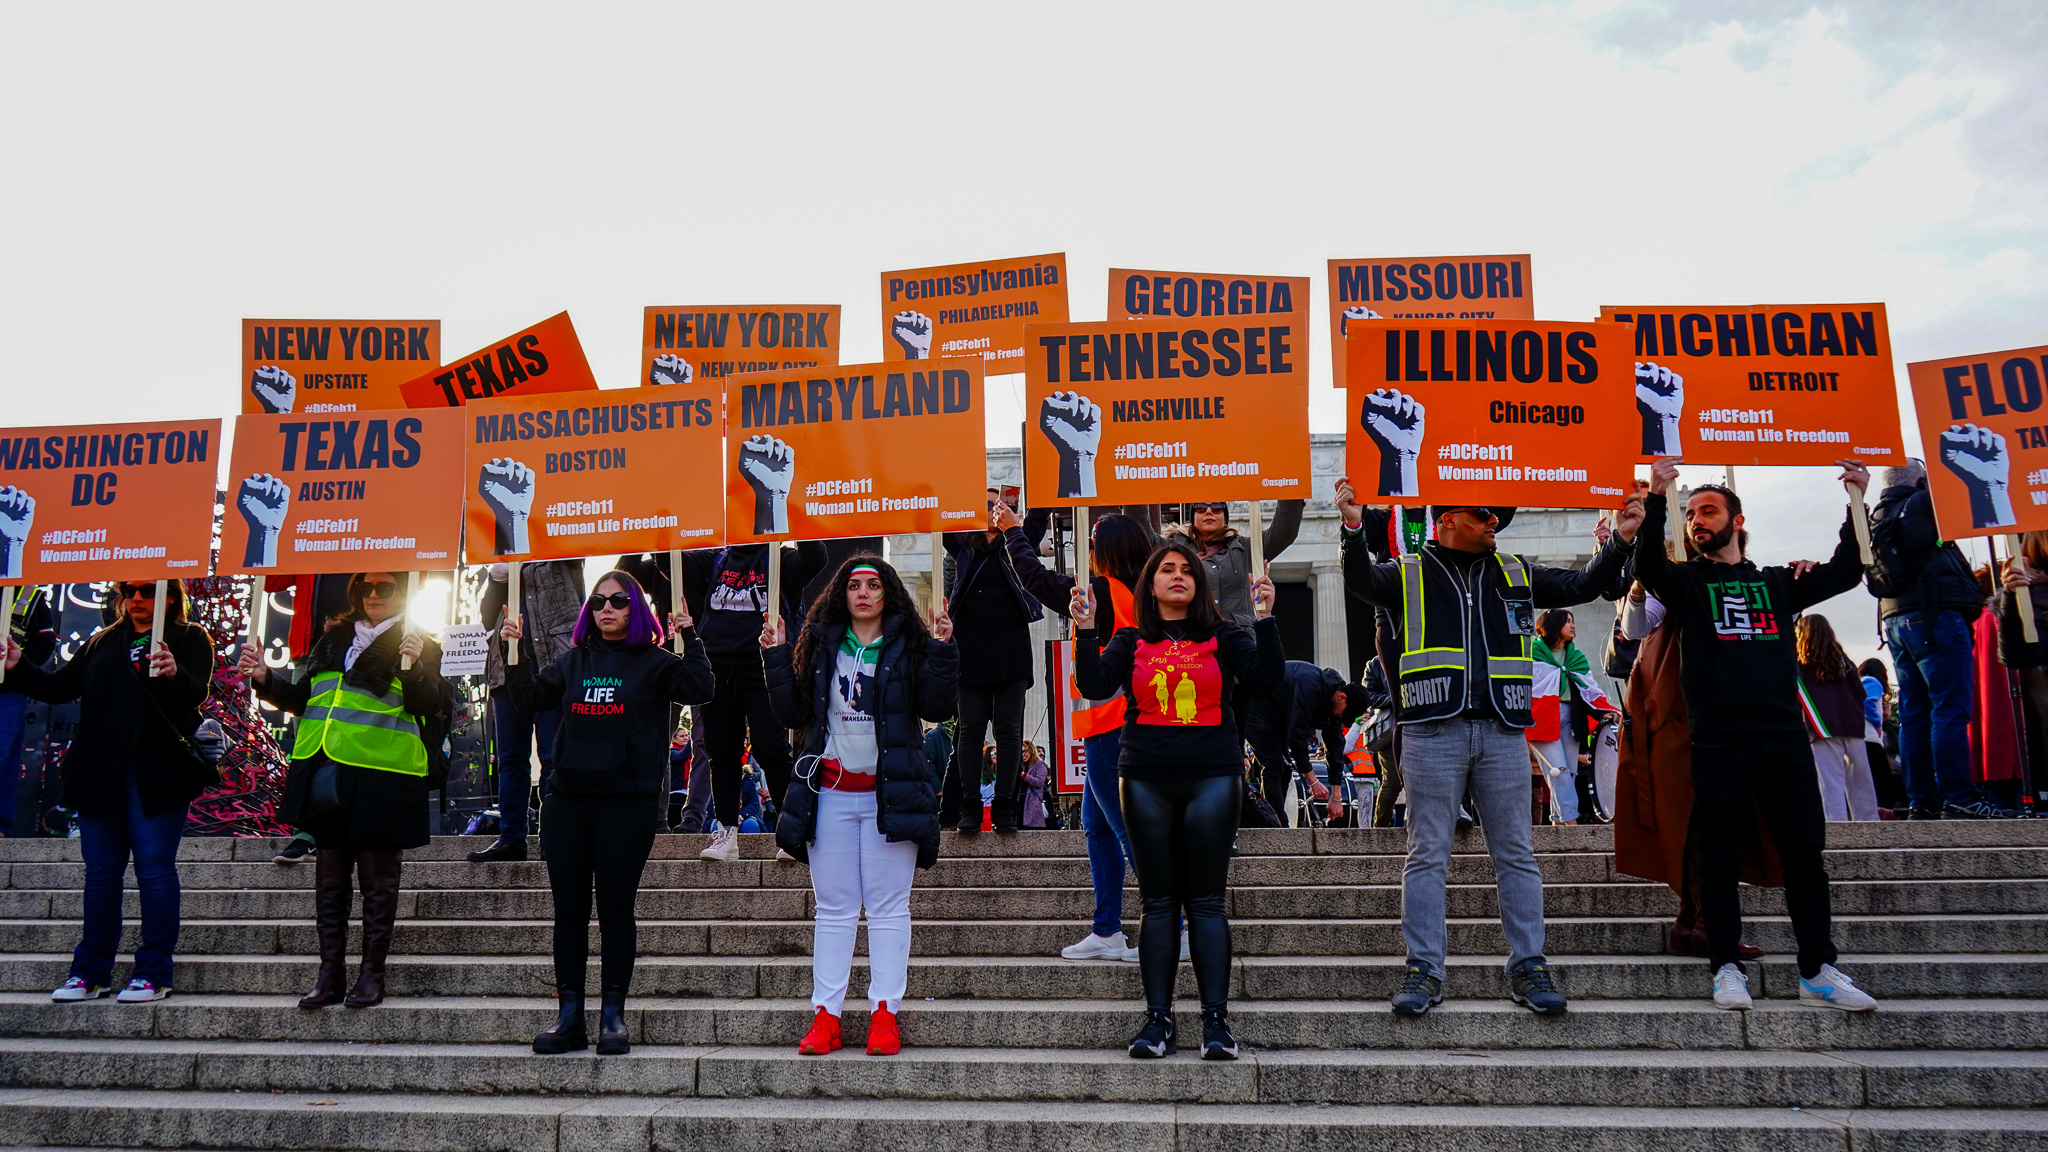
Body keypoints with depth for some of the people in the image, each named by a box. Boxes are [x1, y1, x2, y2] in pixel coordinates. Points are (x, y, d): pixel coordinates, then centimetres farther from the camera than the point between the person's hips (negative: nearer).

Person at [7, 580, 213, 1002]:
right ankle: (91, 971, 18)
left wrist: (175, 674, -33)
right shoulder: (102, 643, 18)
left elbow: (197, 693, -13)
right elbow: (58, 687, 15)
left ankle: (153, 972, 3)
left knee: (155, 868, -3)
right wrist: (17, 666, -1)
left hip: (156, 774, -5)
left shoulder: (190, 639, 3)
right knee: (101, 870, 10)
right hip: (100, 773, 5)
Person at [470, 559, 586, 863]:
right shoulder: (505, 563, 20)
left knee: (554, 757, -6)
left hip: (554, 663, -5)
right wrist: (497, 577, -3)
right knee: (510, 757, 4)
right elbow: (488, 616, 13)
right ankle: (511, 838, 8)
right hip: (508, 667, 5)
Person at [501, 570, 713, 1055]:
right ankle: (569, 1018, 14)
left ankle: (612, 1017, 8)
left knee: (615, 910, 0)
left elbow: (699, 689, -12)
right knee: (568, 910, 6)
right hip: (568, 801, 4)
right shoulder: (574, 661, 14)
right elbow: (529, 698, 18)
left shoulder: (652, 661, 2)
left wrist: (689, 637, -16)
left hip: (628, 803, -4)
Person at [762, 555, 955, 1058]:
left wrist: (942, 652, -14)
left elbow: (937, 708, -5)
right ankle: (825, 1015, 8)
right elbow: (793, 714, 11)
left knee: (888, 907, 1)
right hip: (830, 792, 3)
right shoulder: (821, 645, 12)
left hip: (889, 792, -2)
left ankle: (884, 1013, 5)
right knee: (833, 908, 5)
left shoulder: (908, 645, 4)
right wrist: (776, 657, 5)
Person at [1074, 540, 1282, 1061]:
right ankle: (1157, 1019, 8)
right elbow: (1094, 686, -2)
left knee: (1206, 901, 0)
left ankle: (1216, 1020, 3)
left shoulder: (1223, 638, 10)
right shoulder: (1131, 642, 12)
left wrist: (1265, 620, -11)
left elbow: (1268, 678, -3)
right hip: (1146, 778, 1)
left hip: (1212, 777, -1)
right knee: (1158, 902, 4)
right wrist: (1085, 631, -12)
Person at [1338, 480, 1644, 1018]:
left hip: (1503, 732, 3)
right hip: (1433, 731, -3)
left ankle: (1528, 968, 13)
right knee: (1428, 854, 0)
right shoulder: (1408, 573, 8)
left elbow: (1581, 586, 21)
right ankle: (1424, 971, 6)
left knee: (1516, 854, 5)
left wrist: (1619, 539, 9)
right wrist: (1354, 530, -27)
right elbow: (1362, 582, -10)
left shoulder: (1515, 573, 19)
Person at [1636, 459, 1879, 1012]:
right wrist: (1656, 499, -23)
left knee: (1806, 856, 4)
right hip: (1718, 743, -3)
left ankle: (1817, 971, 11)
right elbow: (1646, 564, -11)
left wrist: (1857, 503, 1)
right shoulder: (1686, 582, 9)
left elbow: (1845, 572, 11)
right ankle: (1727, 968, 8)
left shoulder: (1776, 583, 19)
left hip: (1784, 738, 3)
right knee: (1720, 861, 1)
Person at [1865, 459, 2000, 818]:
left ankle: (1922, 801, 5)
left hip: (1896, 619, 7)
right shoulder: (1924, 504, -3)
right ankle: (1957, 798, -13)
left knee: (1914, 712, 6)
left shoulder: (1875, 518, 17)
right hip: (1936, 614, -7)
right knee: (1951, 708, -9)